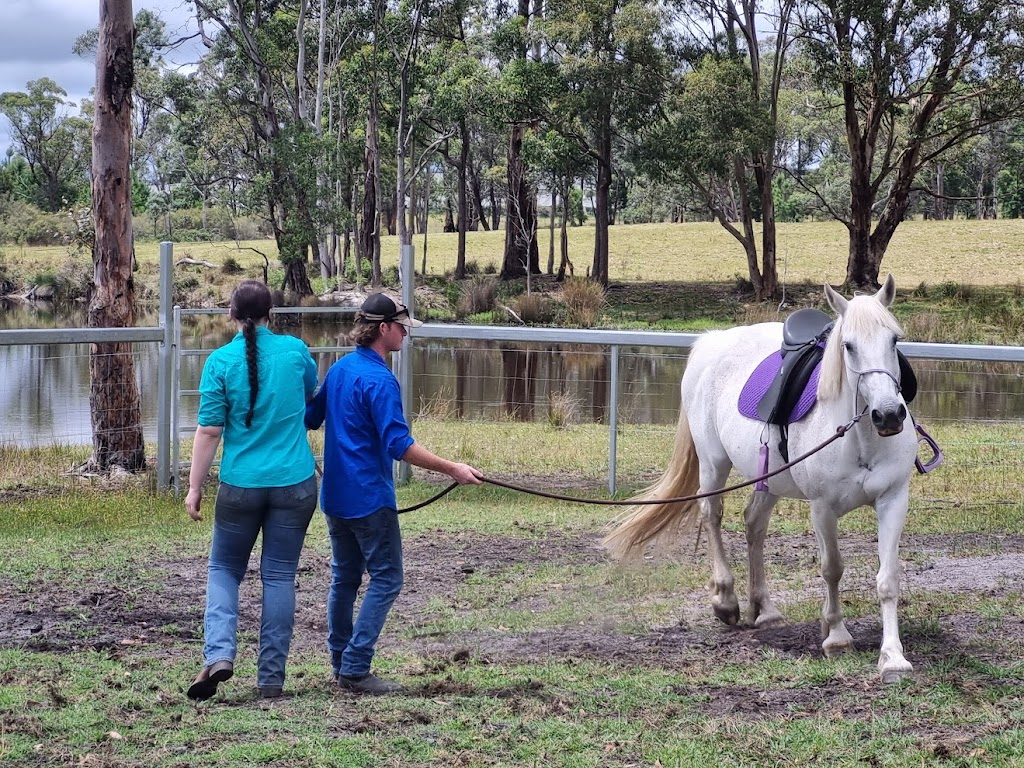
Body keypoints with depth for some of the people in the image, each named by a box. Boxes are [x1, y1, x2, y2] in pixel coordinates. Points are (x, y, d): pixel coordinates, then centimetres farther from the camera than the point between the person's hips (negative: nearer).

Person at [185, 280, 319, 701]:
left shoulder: (220, 361, -7)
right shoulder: (294, 350, 0)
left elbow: (209, 431, -9)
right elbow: (312, 392, 22)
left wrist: (194, 488, -2)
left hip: (241, 485, -1)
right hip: (295, 482, 1)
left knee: (224, 569, 14)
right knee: (279, 575, 8)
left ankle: (219, 654, -7)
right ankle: (271, 677, 9)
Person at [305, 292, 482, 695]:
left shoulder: (338, 370, 9)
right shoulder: (379, 381, -18)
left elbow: (310, 417, 22)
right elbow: (400, 445, -24)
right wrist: (452, 469, -22)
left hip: (335, 495, 9)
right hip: (368, 497, -9)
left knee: (344, 578, 15)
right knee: (385, 578, -5)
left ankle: (341, 663, 20)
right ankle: (355, 668, -9)